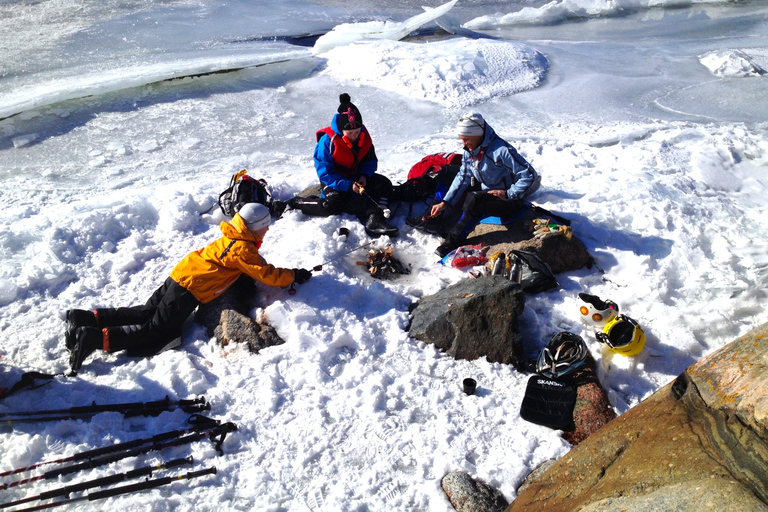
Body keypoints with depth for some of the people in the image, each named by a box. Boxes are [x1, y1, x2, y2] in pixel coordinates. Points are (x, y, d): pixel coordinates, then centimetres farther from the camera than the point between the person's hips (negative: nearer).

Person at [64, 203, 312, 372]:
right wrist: (295, 276, -6)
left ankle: (88, 318, 13)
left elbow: (257, 266, 25)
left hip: (179, 276, 9)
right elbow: (266, 274, -18)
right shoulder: (243, 249, -16)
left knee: (146, 313, 16)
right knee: (157, 330, -8)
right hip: (189, 291, -9)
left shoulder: (232, 238, 14)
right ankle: (95, 338, -15)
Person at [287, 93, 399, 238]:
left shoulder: (364, 136, -6)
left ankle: (372, 220, -30)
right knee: (333, 204, -34)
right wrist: (348, 185, -31)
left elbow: (371, 160, 4)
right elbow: (324, 173, -21)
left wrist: (364, 176, -18)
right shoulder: (327, 141, -22)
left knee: (385, 184, -12)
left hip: (355, 177, 6)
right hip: (333, 181, -6)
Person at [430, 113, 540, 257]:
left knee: (474, 199, -35)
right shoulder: (470, 150, -3)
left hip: (510, 202, -8)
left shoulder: (501, 150, -27)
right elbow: (463, 176, 1)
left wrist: (509, 194, -25)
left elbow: (530, 175, -25)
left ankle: (455, 240, -21)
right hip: (486, 192, 8)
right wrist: (445, 202, -8)